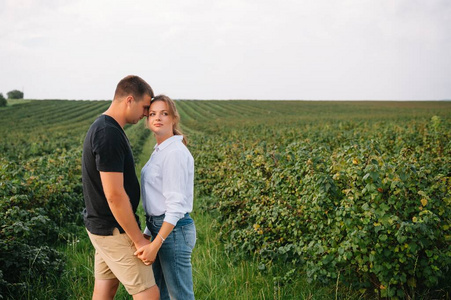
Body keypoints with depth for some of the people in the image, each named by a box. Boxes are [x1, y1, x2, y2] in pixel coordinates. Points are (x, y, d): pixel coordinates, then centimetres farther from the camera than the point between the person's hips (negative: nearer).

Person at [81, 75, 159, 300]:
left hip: (102, 226, 10)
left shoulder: (102, 127, 8)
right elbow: (114, 195, -26)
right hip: (115, 231, -10)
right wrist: (139, 240, -20)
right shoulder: (109, 135, -25)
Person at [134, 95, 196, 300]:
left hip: (173, 231, -10)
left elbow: (176, 205, -22)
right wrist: (147, 235, 18)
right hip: (161, 229, 10)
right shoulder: (161, 150, 12)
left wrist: (155, 245, -25)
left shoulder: (175, 153, -17)